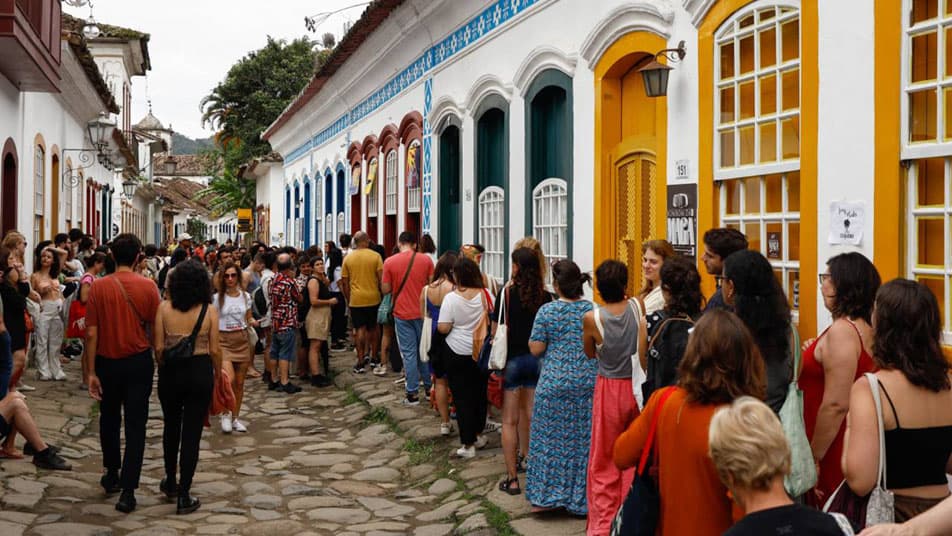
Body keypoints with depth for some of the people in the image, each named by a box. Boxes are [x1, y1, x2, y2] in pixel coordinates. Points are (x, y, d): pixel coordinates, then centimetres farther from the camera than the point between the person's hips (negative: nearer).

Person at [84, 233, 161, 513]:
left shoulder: (98, 287, -9)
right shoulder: (148, 286, -10)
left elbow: (92, 333, -9)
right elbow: (155, 329, -4)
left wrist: (91, 371, -3)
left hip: (107, 362, 1)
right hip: (139, 362, -1)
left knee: (109, 419, 22)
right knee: (135, 425, 3)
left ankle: (112, 474, 35)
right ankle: (127, 491, 0)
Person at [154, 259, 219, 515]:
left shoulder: (164, 308, -7)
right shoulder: (209, 311, -10)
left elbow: (158, 347, -7)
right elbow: (215, 350, -8)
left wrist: (162, 369, 11)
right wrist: (218, 375, 8)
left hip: (171, 371, 2)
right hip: (200, 372, -2)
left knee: (171, 427, 22)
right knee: (192, 432, 4)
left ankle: (170, 483, 37)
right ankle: (184, 496, 7)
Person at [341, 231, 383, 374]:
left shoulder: (348, 258, 1)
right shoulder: (375, 256, -4)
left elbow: (344, 282, 4)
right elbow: (382, 278, -7)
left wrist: (348, 298, 14)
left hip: (356, 299, 1)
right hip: (373, 298, 0)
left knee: (360, 329, 3)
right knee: (372, 328, 19)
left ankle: (360, 362, 0)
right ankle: (368, 353, 15)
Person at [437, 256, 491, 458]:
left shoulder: (451, 298, -16)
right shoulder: (486, 295, -7)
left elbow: (443, 328, -15)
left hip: (458, 353, -3)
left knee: (462, 397, 4)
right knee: (480, 393, 19)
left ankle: (468, 443, 3)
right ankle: (477, 435, 31)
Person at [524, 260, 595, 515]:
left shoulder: (547, 311, -8)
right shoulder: (594, 310, -1)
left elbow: (536, 349, -7)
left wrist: (532, 339, 13)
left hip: (554, 383, -2)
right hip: (588, 384, 2)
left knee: (551, 439, 8)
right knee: (583, 441, 9)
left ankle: (545, 496, 14)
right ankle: (580, 499, 16)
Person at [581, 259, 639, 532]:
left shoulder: (592, 318, -14)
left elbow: (590, 354, 2)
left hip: (609, 390, -2)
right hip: (637, 388, 2)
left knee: (604, 463, 10)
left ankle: (603, 525, 16)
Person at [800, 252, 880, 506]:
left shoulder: (841, 331, -19)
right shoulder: (866, 327, 10)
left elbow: (836, 405, -23)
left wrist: (813, 459, -17)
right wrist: (815, 355, 11)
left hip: (834, 453, -9)